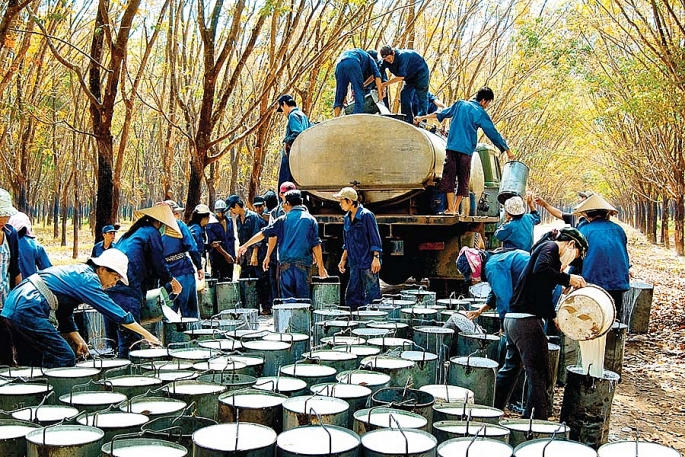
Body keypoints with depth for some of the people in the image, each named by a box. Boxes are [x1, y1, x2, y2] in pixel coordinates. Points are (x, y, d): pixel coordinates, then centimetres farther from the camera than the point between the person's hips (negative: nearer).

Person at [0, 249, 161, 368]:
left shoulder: (77, 273, 20)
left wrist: (77, 339, 12)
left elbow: (65, 315, 21)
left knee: (31, 365, 18)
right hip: (29, 310, -11)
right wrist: (147, 335, -7)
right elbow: (115, 311, -11)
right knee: (65, 358, -8)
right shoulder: (87, 278, -9)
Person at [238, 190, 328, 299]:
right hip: (303, 263, -1)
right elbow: (316, 245, -1)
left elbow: (263, 233, 10)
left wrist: (245, 246, 22)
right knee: (303, 296, 3)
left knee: (287, 296, 6)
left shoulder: (283, 219, 6)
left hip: (285, 263, 1)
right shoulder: (310, 219, 3)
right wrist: (321, 267, 3)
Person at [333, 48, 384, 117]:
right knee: (359, 93, 1)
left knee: (339, 96, 11)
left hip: (339, 65, 5)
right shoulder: (369, 57, 33)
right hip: (353, 63, -5)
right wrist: (380, 92, 13)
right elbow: (376, 75, 17)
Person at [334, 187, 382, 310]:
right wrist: (343, 259, 19)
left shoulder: (366, 215, -9)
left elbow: (375, 239, -10)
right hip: (354, 264, 8)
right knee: (351, 295, 8)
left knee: (372, 294, -3)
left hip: (368, 263, -8)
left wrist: (376, 258, -15)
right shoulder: (347, 218, 13)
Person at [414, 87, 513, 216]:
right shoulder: (481, 113, 1)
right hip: (466, 151, -2)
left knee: (449, 177, 2)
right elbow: (493, 133, 2)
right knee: (463, 180, 9)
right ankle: (455, 209, 9)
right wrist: (507, 150, 9)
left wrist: (422, 118, 29)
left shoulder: (460, 104, 10)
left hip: (452, 148, 2)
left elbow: (442, 113, 18)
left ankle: (450, 208, -6)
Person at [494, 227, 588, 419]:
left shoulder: (546, 248, 23)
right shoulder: (551, 247, -5)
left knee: (510, 368, 21)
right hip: (526, 321, -10)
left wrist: (553, 317, 23)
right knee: (539, 375, -3)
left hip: (512, 318, 10)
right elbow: (540, 270, -28)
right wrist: (568, 279, -18)